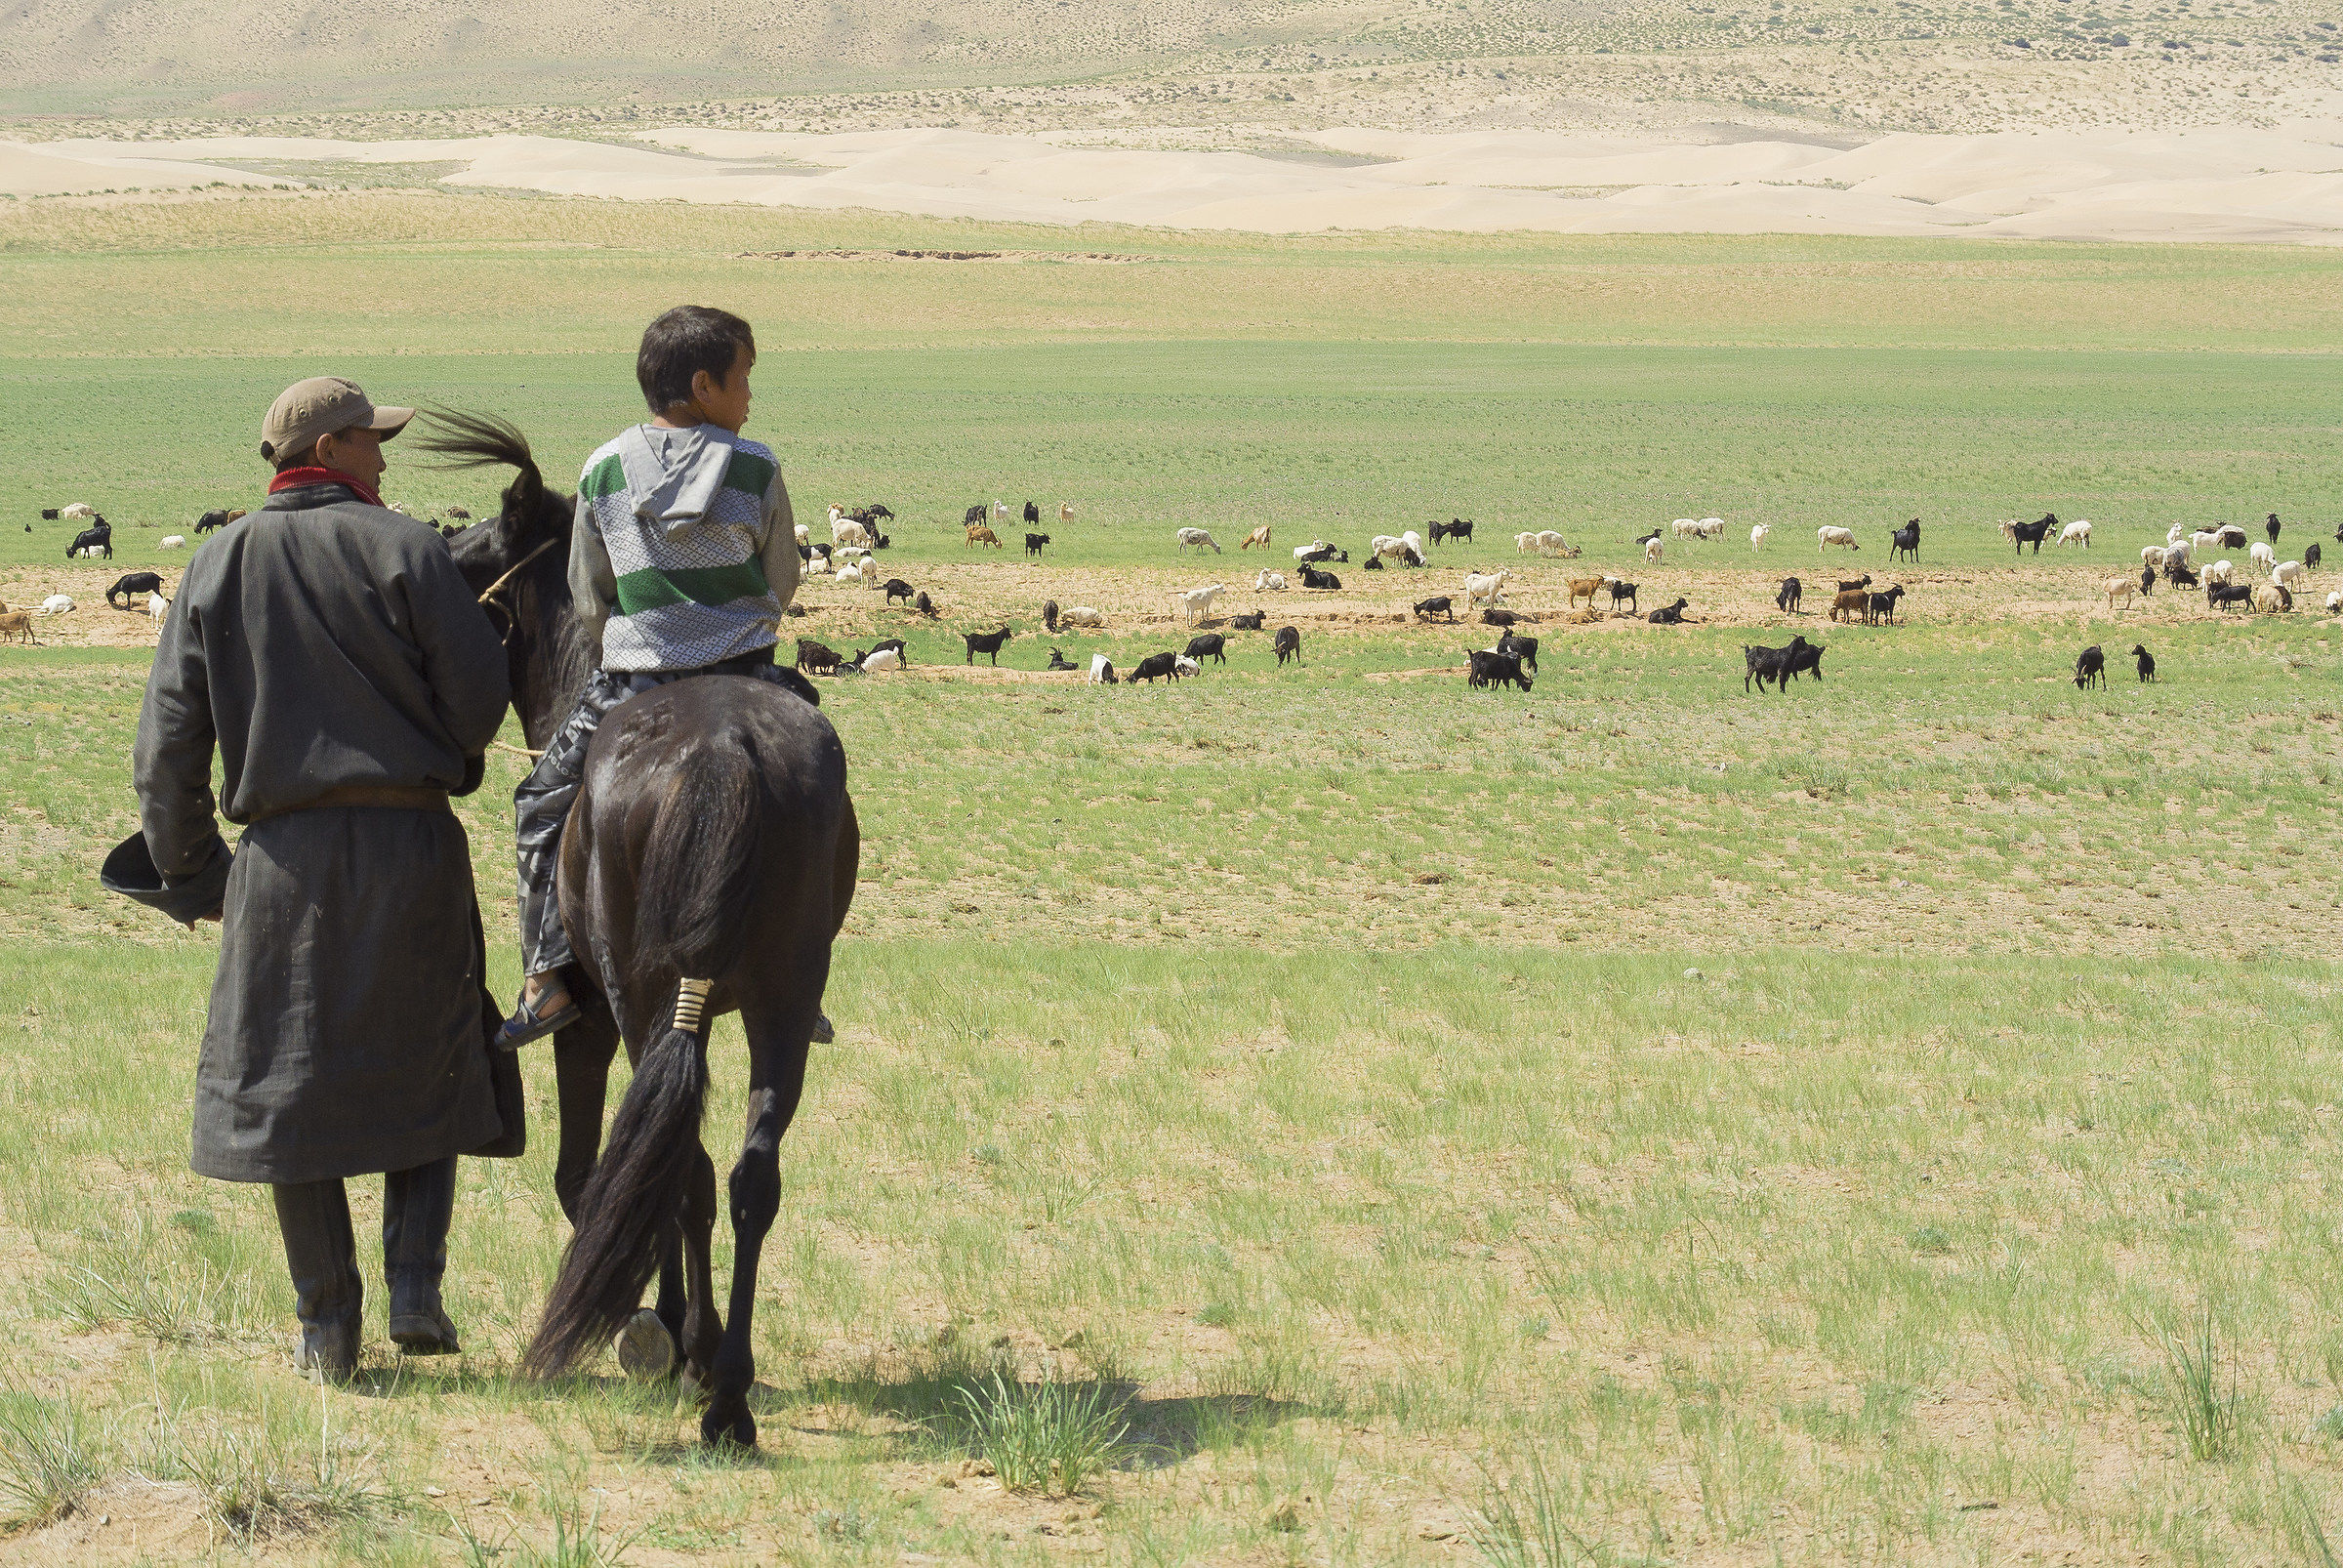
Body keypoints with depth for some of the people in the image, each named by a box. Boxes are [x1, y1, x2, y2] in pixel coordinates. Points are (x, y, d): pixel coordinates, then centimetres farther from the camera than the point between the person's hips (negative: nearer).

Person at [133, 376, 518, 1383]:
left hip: (283, 852, 2)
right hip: (414, 843, -2)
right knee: (424, 1062, 14)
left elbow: (168, 744, 5)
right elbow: (479, 698, -7)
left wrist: (185, 869, 15)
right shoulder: (404, 550, -4)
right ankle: (415, 1281, -1)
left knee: (286, 1081, 9)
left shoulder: (216, 570, 6)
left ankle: (327, 1325, 8)